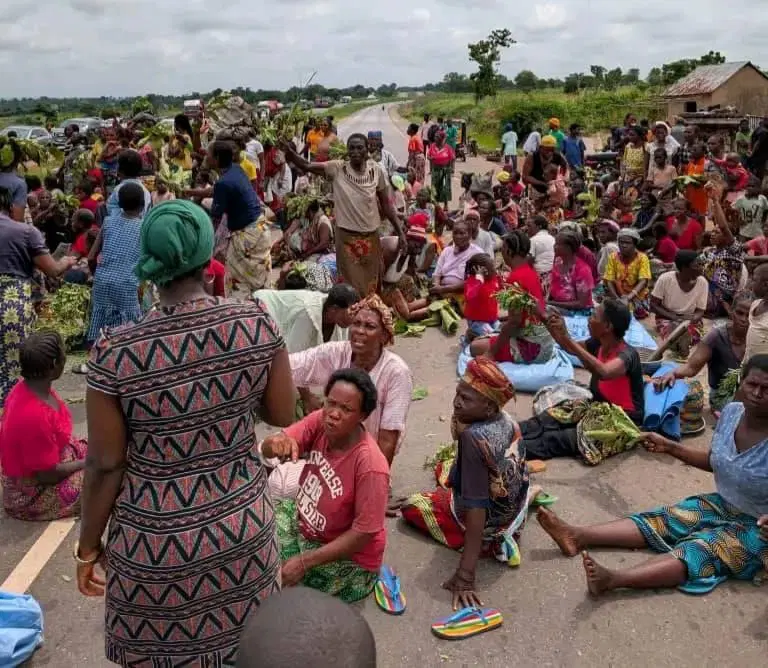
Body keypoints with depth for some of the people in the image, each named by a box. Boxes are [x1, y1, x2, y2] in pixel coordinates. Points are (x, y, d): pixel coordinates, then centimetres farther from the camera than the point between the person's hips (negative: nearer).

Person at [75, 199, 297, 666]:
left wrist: (88, 546, 4)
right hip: (241, 529, 2)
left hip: (155, 543, -1)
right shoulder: (256, 324, -15)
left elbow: (105, 465, -11)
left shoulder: (117, 352, -20)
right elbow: (283, 416, -3)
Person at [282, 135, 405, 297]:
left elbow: (386, 204, 0)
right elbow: (306, 166, -19)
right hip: (346, 236, -2)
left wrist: (400, 232, -1)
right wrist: (290, 153, -39)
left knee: (372, 283, 17)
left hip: (371, 235, 2)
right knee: (351, 284, 8)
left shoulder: (376, 170, -6)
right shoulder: (337, 168, -10)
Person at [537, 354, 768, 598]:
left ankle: (612, 579, -51)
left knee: (698, 550, -29)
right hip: (720, 505, 8)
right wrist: (669, 446, 6)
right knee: (658, 521, -10)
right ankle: (577, 536, -22)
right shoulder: (731, 412, -4)